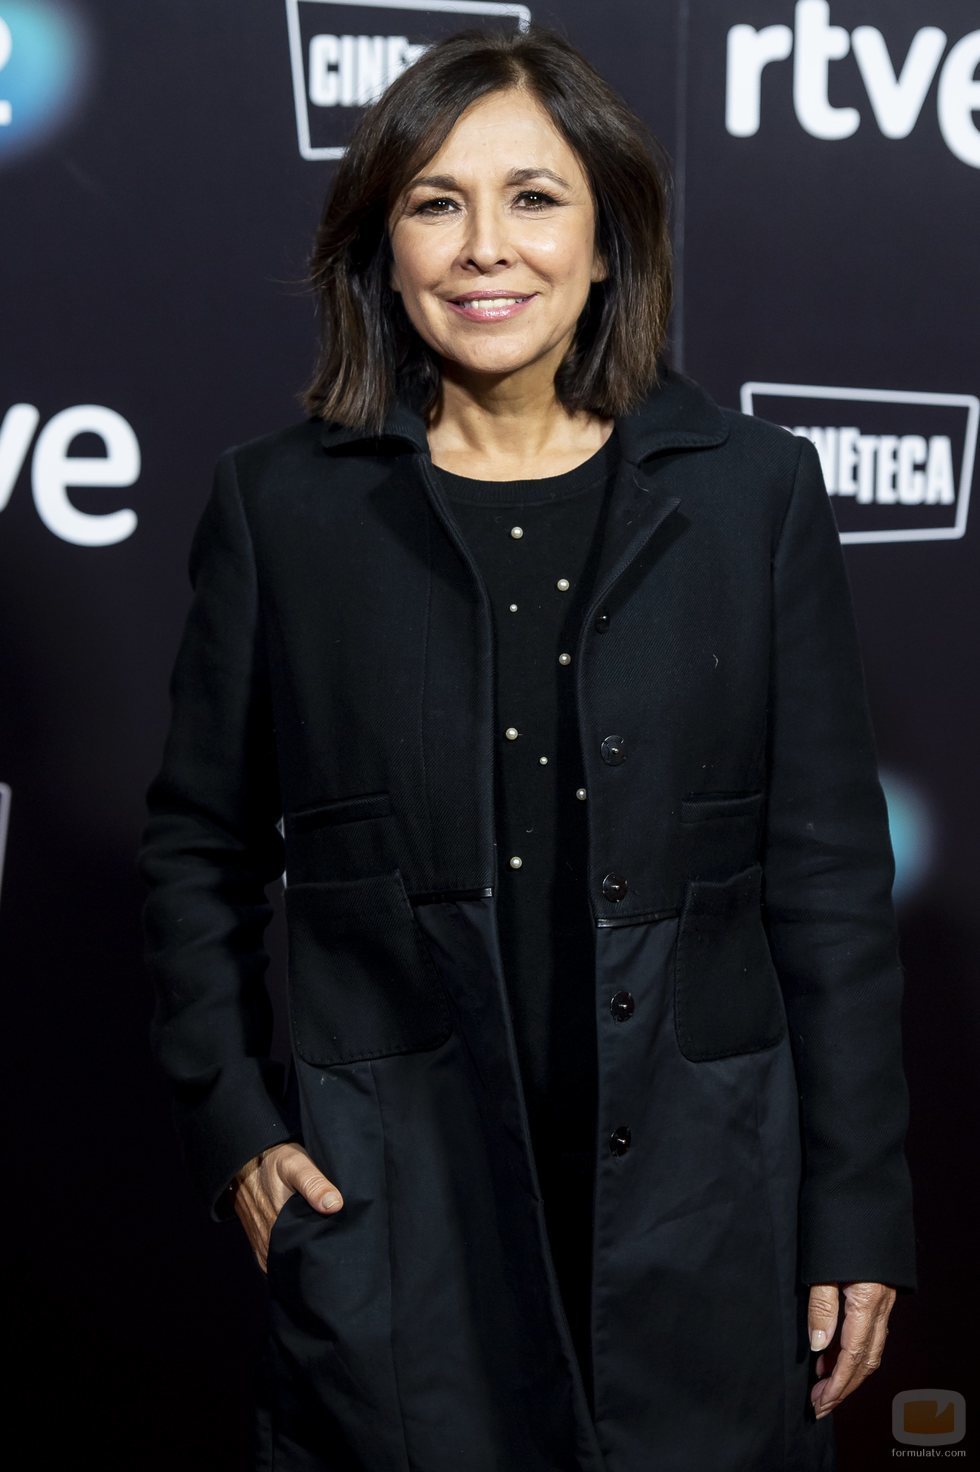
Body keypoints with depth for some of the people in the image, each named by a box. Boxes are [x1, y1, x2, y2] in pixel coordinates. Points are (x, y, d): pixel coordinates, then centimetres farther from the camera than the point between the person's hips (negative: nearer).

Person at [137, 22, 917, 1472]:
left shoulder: (753, 489, 1)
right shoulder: (280, 506, 1)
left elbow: (832, 875, 1)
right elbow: (199, 850, 10)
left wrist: (860, 1212, 0)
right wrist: (233, 1122, 1)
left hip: (696, 1208, 1)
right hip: (394, 1213, 0)